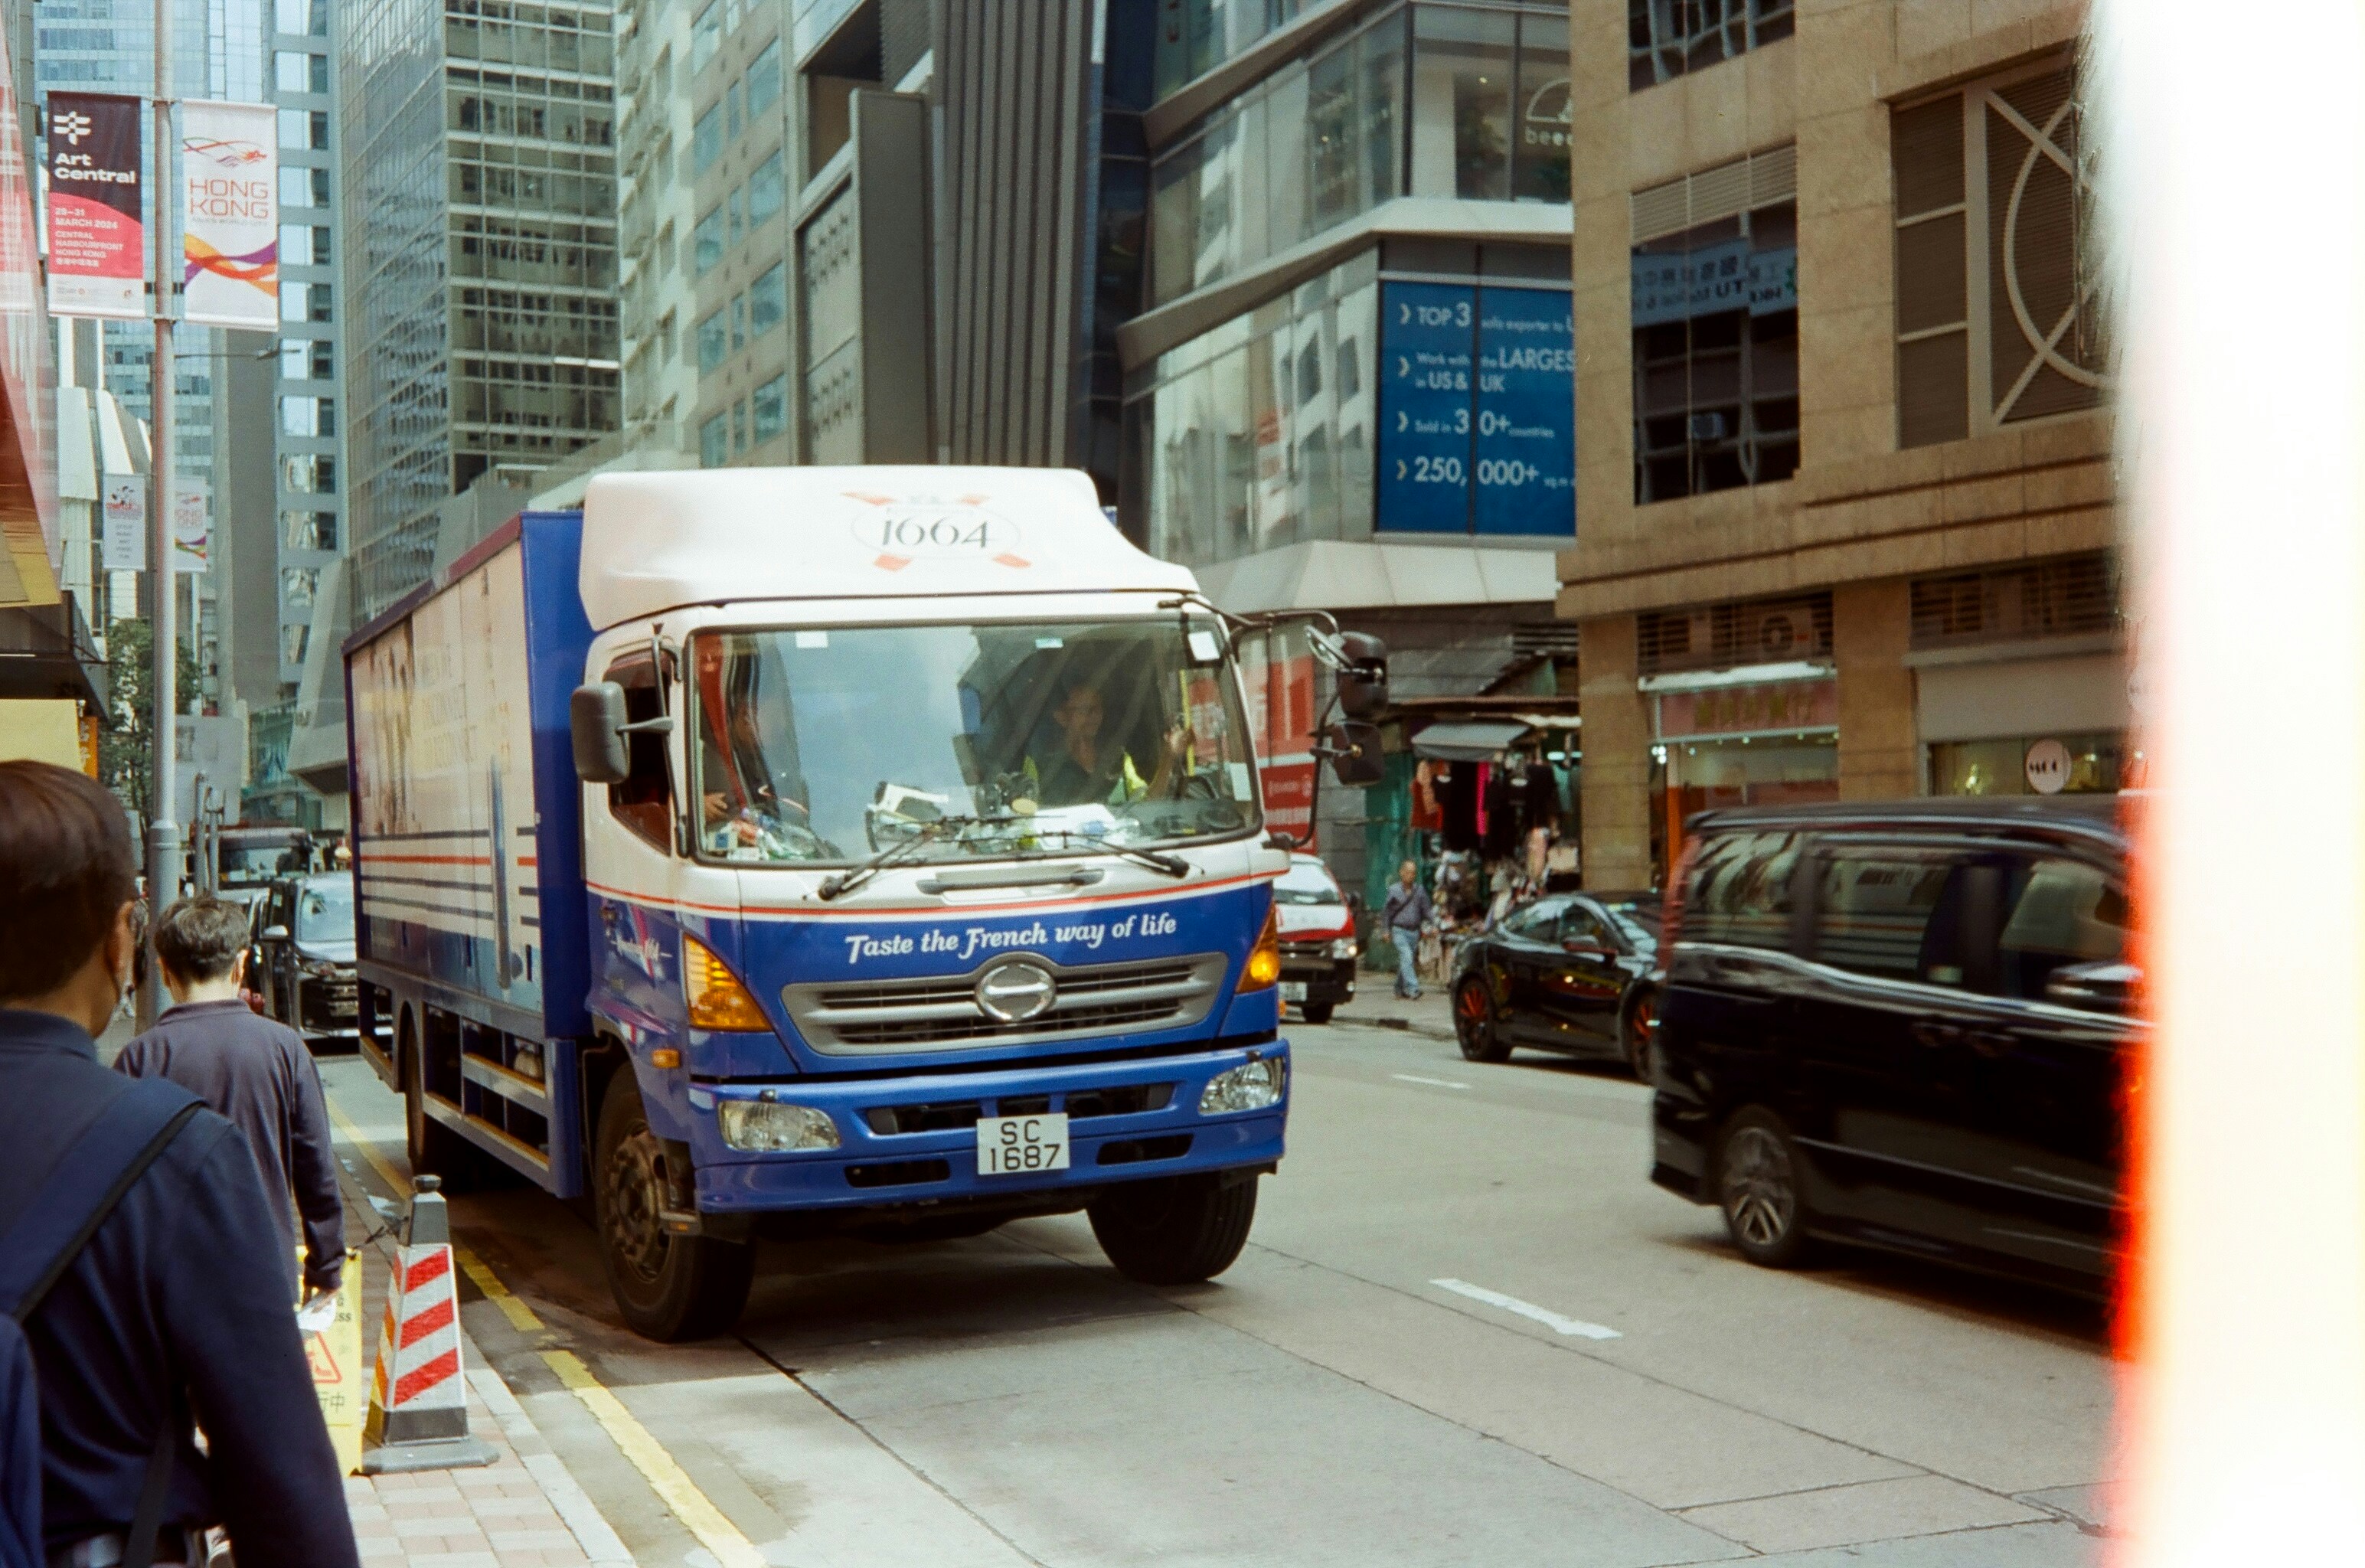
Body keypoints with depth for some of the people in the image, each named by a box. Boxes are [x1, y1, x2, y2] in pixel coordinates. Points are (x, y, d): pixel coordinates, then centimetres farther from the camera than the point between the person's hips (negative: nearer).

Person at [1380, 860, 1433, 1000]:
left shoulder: (1420, 890, 8)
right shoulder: (1394, 891, 0)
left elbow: (1426, 910, 11)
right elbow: (1386, 911, 5)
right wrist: (1386, 931, 1)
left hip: (1414, 931, 4)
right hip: (1399, 930, -4)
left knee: (1408, 960, 10)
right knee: (1406, 956, -19)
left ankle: (1400, 989, 27)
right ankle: (1412, 989, -26)